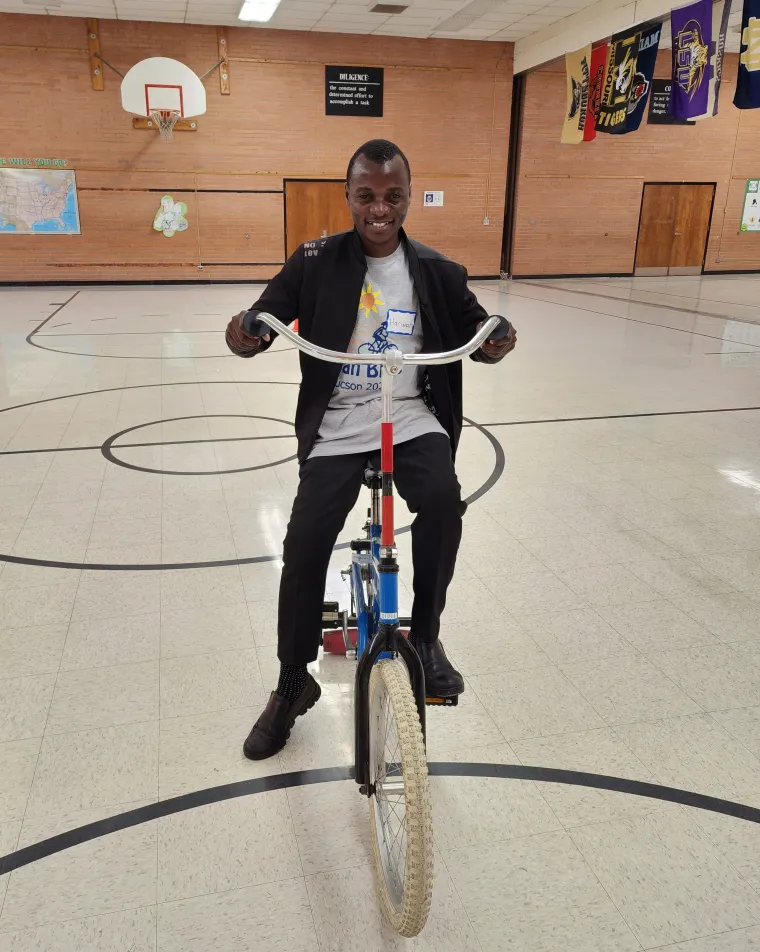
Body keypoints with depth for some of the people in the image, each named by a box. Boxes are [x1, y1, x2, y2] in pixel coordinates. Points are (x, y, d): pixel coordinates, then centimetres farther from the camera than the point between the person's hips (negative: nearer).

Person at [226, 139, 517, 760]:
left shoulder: (437, 271, 4)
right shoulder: (315, 262, 0)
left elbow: (474, 335, 10)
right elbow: (262, 323, -1)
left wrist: (496, 340, -15)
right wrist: (245, 334, -26)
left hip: (413, 420, 1)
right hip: (336, 427, 0)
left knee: (443, 500, -29)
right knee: (305, 543, -13)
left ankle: (425, 636, -3)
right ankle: (293, 685, 12)